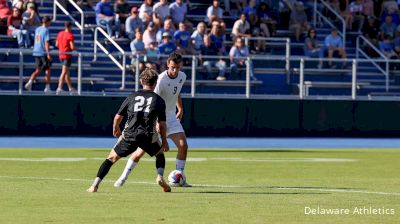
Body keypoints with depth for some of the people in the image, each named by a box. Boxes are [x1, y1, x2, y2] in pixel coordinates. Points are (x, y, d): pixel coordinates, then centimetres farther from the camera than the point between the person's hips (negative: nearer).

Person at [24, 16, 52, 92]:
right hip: (43, 52, -7)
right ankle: (47, 87, 6)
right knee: (48, 69, 6)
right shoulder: (46, 30, -11)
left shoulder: (37, 29, 12)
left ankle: (30, 82, -12)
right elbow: (46, 42, -19)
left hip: (36, 52, 7)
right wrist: (48, 53, -23)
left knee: (38, 70, 10)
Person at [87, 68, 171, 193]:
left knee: (112, 158, 12)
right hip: (148, 136, 0)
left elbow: (118, 117, 14)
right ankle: (160, 177, 4)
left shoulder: (132, 97, 14)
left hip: (129, 135, 0)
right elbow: (162, 125, 6)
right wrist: (164, 142, 19)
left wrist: (115, 130, 34)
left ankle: (95, 185, 0)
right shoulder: (159, 100, 9)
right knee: (160, 154, 28)